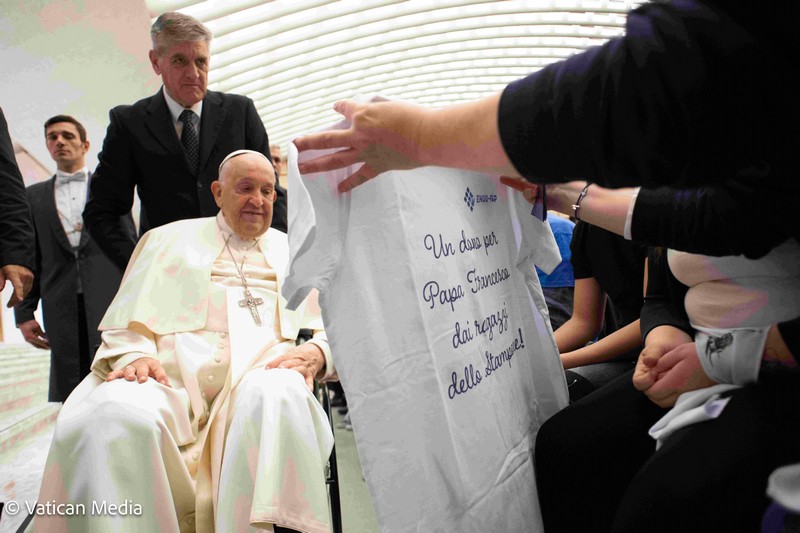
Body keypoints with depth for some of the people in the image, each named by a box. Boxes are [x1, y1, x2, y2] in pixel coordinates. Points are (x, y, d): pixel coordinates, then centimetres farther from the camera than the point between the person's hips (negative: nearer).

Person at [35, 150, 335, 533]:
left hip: (261, 371, 0)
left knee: (278, 398, -37)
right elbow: (130, 318, 14)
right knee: (115, 417, -33)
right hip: (171, 371, 0)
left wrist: (316, 353, -8)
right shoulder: (170, 239, 25)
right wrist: (133, 355, -9)